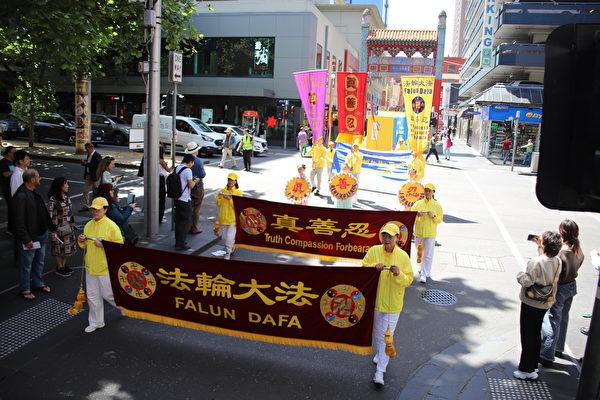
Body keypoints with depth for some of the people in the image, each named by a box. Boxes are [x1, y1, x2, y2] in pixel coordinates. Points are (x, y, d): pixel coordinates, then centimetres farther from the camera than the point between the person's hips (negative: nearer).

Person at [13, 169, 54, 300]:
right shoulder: (21, 196, -24)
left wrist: (50, 227, 14)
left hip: (41, 234, 9)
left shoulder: (35, 193, 4)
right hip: (29, 238, -9)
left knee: (40, 261, 23)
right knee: (26, 265, 9)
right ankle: (25, 289, 24)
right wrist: (26, 239, -22)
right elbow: (19, 221, -24)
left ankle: (38, 282, 40)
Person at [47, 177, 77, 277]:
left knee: (67, 247, 15)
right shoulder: (53, 200, -20)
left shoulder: (66, 197, 4)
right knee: (58, 248, 7)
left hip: (68, 227, 7)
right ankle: (59, 268, 20)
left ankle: (64, 265, 30)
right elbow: (50, 216, -19)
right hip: (59, 228, -7)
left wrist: (72, 224, 16)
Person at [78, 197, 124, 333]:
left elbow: (120, 245, -15)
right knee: (92, 296, 13)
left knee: (108, 294, 4)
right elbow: (85, 245, 17)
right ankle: (95, 322, 28)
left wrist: (104, 245, -25)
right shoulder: (88, 225, 6)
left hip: (105, 268, -6)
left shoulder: (111, 226, -14)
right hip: (90, 267, 6)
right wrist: (81, 241, -5)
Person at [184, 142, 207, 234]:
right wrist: (204, 172, 2)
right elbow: (202, 175, -19)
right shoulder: (199, 161, -18)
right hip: (198, 187, -5)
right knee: (196, 209, 5)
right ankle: (194, 228, 9)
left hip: (188, 186, 5)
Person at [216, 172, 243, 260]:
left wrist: (230, 199, -23)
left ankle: (228, 253, 6)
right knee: (224, 236, 14)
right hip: (223, 217, 4)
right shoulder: (223, 190, 4)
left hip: (233, 218, -4)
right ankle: (231, 248, 38)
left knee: (230, 237, -9)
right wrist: (219, 197, -13)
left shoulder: (238, 193, -6)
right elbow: (218, 204, 6)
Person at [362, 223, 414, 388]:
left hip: (393, 303, -2)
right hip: (375, 299, 2)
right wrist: (374, 267, -20)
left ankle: (380, 371, 6)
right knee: (377, 332, 20)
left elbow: (409, 280, -6)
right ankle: (379, 355, 46)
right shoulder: (373, 251, -6)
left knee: (387, 335, 0)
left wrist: (399, 274, -26)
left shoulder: (403, 256, -9)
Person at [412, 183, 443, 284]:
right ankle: (423, 269, 35)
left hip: (430, 233, -3)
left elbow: (440, 219, 2)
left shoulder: (437, 205, 1)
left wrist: (433, 216, -17)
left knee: (428, 255, -3)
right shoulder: (418, 203, 5)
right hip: (418, 232, 3)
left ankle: (424, 274, 0)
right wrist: (417, 214, -15)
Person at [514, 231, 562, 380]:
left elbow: (527, 281, -26)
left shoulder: (536, 262, -27)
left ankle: (527, 370, 14)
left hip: (531, 304, -7)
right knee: (536, 334, 22)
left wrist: (519, 275, -6)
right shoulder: (557, 261, -4)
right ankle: (533, 364, 36)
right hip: (546, 303, 7)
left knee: (528, 336, 5)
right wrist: (540, 246, 9)